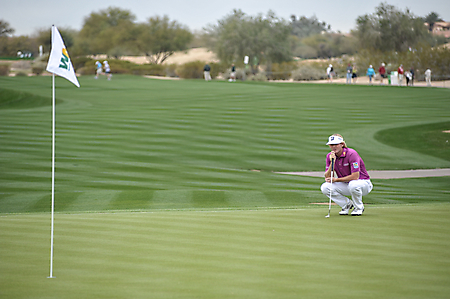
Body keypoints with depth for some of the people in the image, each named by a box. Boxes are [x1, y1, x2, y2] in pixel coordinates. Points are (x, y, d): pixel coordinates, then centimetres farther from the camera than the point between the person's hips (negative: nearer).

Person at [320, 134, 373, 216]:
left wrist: (336, 179, -22)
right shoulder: (330, 156, -4)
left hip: (363, 183, -5)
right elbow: (327, 178, -9)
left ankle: (359, 207, -10)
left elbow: (355, 176, -27)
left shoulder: (351, 154, -22)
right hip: (345, 185, 5)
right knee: (324, 187, -17)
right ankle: (347, 204, 3)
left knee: (353, 185, -41)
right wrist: (332, 162, -23)